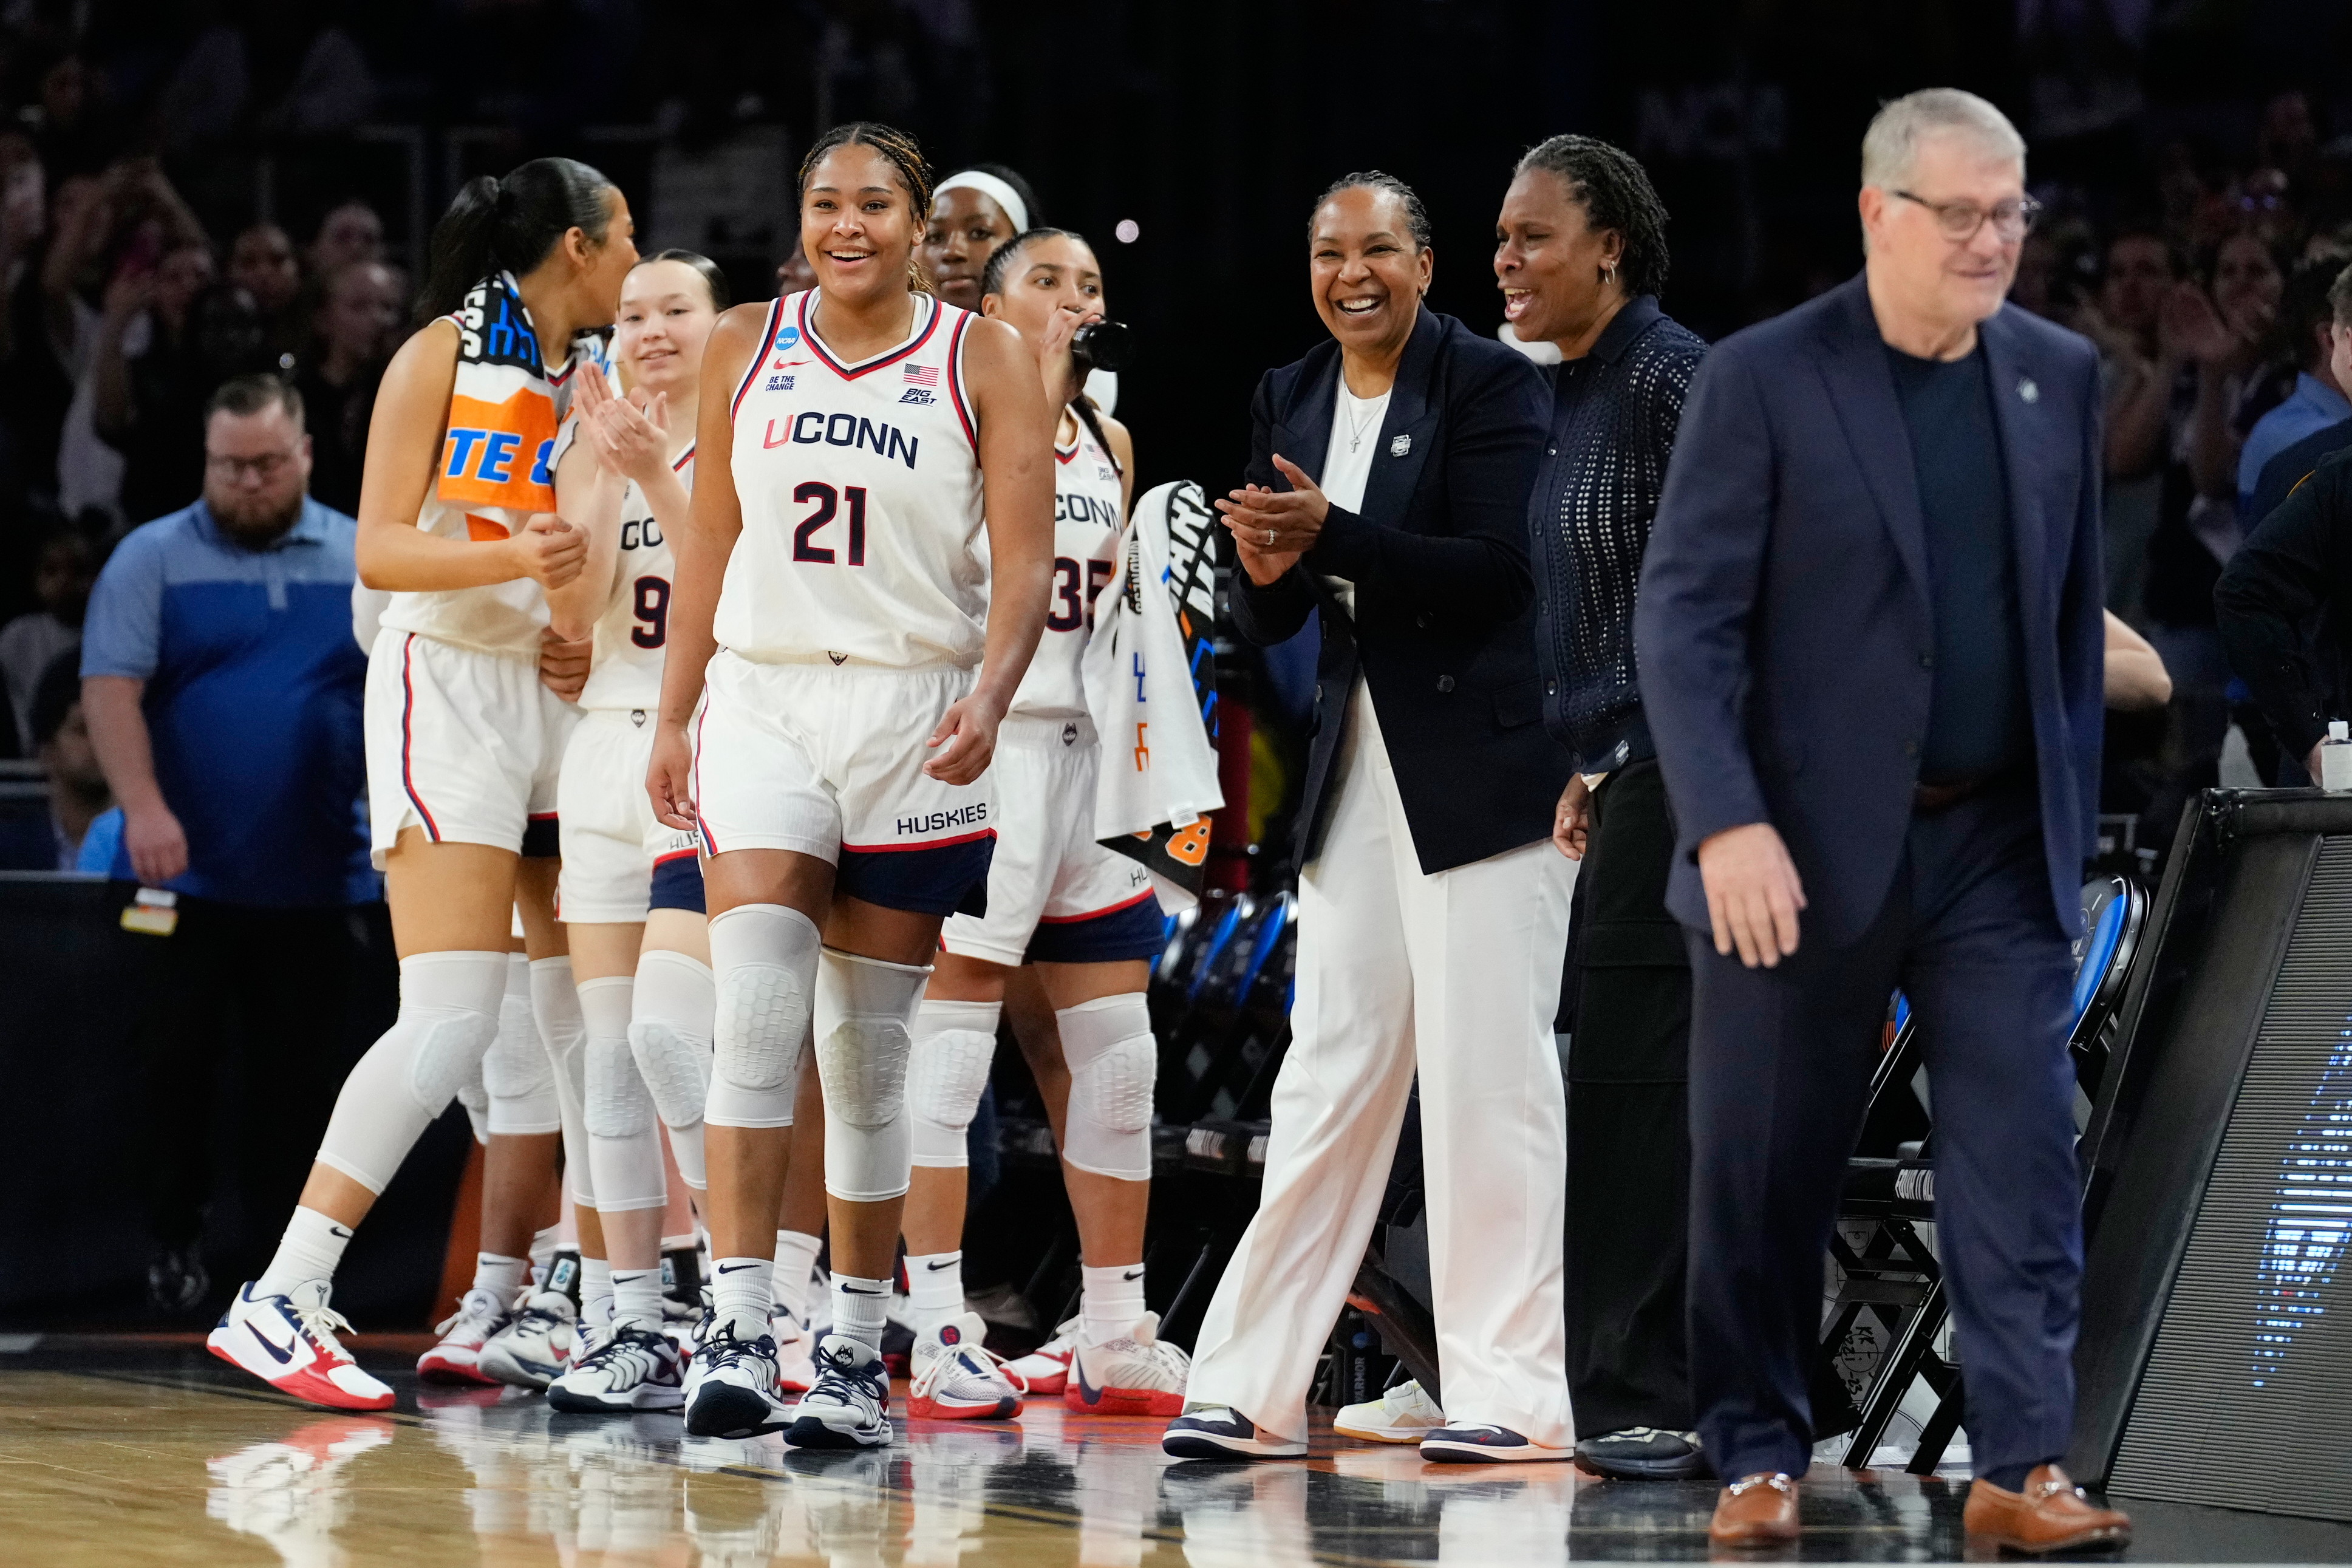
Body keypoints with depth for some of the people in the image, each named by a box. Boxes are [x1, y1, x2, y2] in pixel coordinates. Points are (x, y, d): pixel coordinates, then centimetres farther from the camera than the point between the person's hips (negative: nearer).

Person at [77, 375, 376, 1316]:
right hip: (187, 874, -1)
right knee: (176, 1060, 0)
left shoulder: (365, 562, 8)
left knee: (295, 1070, 4)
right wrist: (142, 807, -21)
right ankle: (176, 1240, 13)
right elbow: (111, 687, -8)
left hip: (316, 877, 2)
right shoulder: (153, 560, 1)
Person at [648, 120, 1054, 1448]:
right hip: (763, 700, 1)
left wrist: (989, 694, -20)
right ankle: (740, 1331, -18)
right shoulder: (747, 349, 8)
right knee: (756, 1008, -15)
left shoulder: (984, 361, 0)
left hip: (913, 717, -1)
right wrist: (675, 718, 12)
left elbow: (1025, 561, -4)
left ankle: (859, 1356, 11)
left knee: (871, 1049, 3)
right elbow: (710, 543, 14)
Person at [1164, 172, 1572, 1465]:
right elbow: (1266, 623, 13)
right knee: (1328, 1077, 6)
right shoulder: (1288, 401, 13)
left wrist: (1329, 535, -25)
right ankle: (1252, 1391, 7)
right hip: (1356, 765, 6)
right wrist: (1266, 570, -11)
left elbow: (1495, 567, -17)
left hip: (1476, 763, -6)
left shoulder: (1488, 383, -7)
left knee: (1489, 1074, -5)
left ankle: (1515, 1392, -1)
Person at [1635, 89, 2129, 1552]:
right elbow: (1686, 618, -10)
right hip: (1805, 850, -3)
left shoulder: (2061, 377, 7)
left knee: (2025, 1157, -6)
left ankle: (2024, 1464, -6)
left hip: (1999, 847, 3)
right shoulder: (1764, 382, -7)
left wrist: (2074, 821, 9)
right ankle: (1760, 1457, 17)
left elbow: (2076, 615, 12)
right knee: (1766, 1176, 4)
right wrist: (1728, 825, -20)